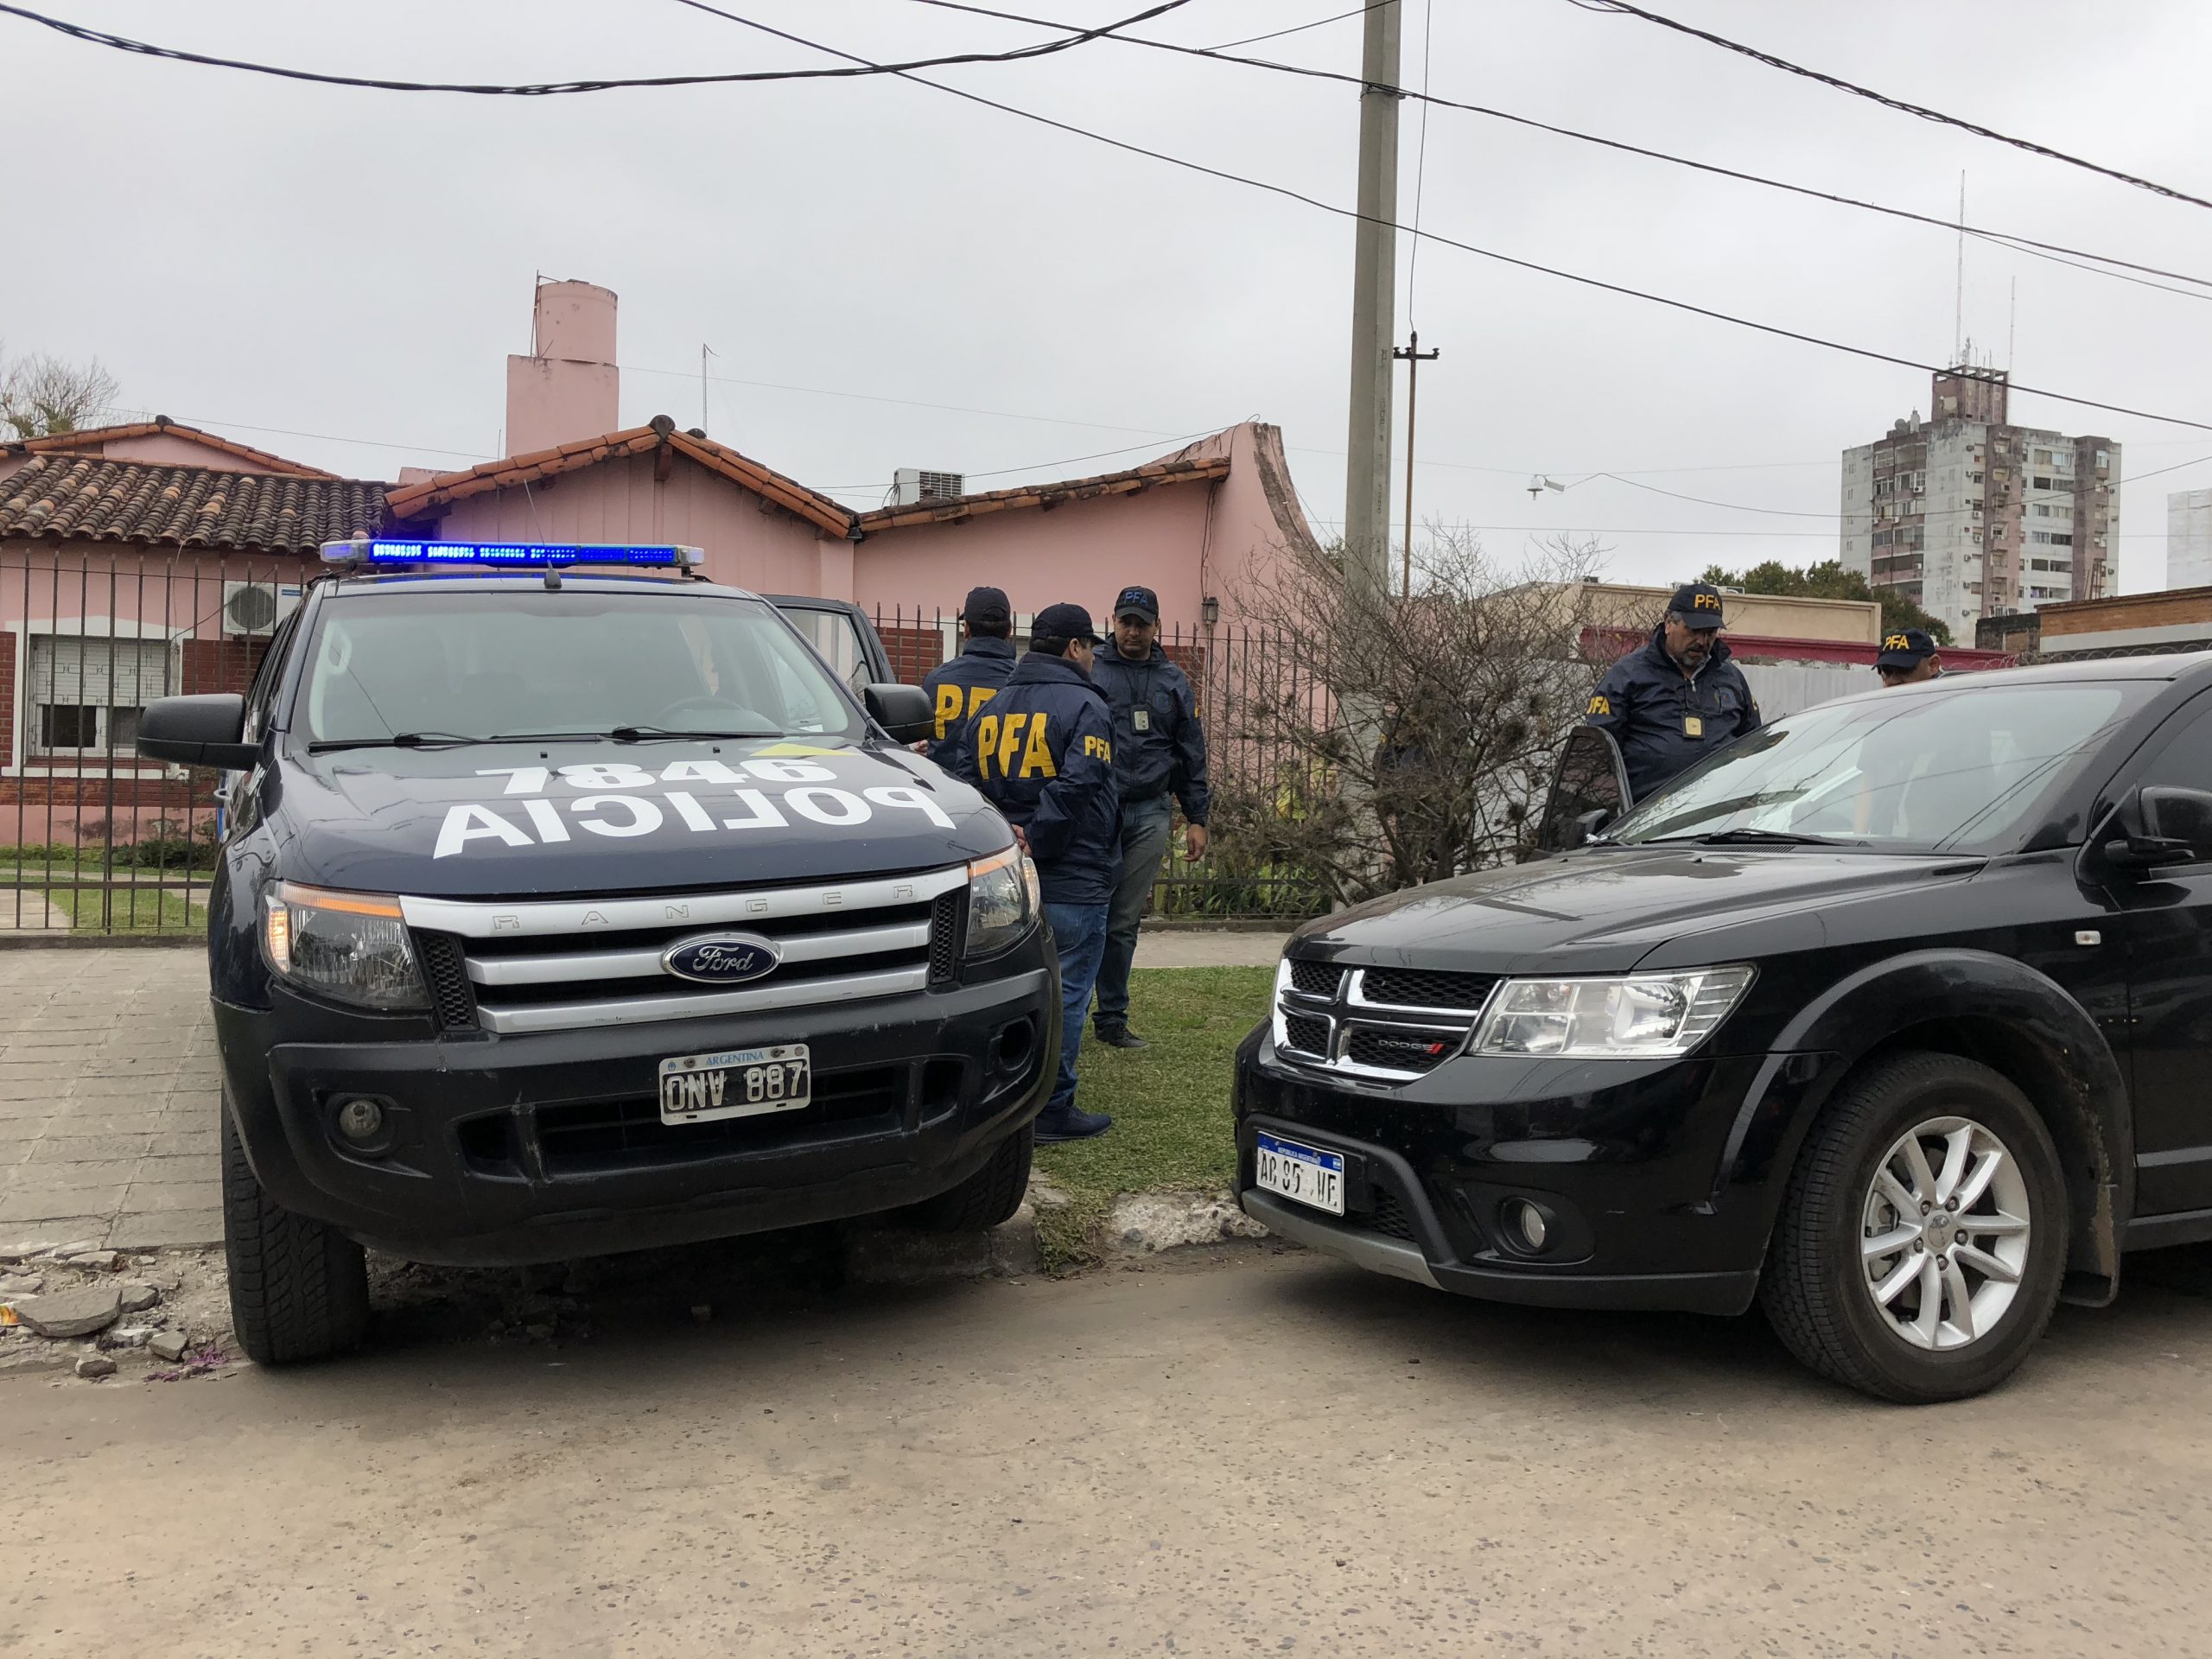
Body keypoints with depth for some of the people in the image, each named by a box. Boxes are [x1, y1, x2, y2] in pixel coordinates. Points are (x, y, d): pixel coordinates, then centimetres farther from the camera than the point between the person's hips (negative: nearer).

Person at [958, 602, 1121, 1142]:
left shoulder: (991, 707, 13)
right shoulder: (1085, 707, -10)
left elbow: (967, 781, 8)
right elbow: (1076, 787, -22)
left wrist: (1005, 836, 0)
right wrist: (1036, 842, -16)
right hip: (1073, 881, -7)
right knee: (1065, 992, 0)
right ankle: (1051, 1111, 4)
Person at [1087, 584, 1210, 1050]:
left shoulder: (1174, 681, 14)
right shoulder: (1089, 672, 3)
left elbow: (1192, 753, 17)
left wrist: (1196, 818, 12)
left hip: (1150, 815, 3)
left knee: (1125, 923, 7)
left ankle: (1113, 1019, 14)